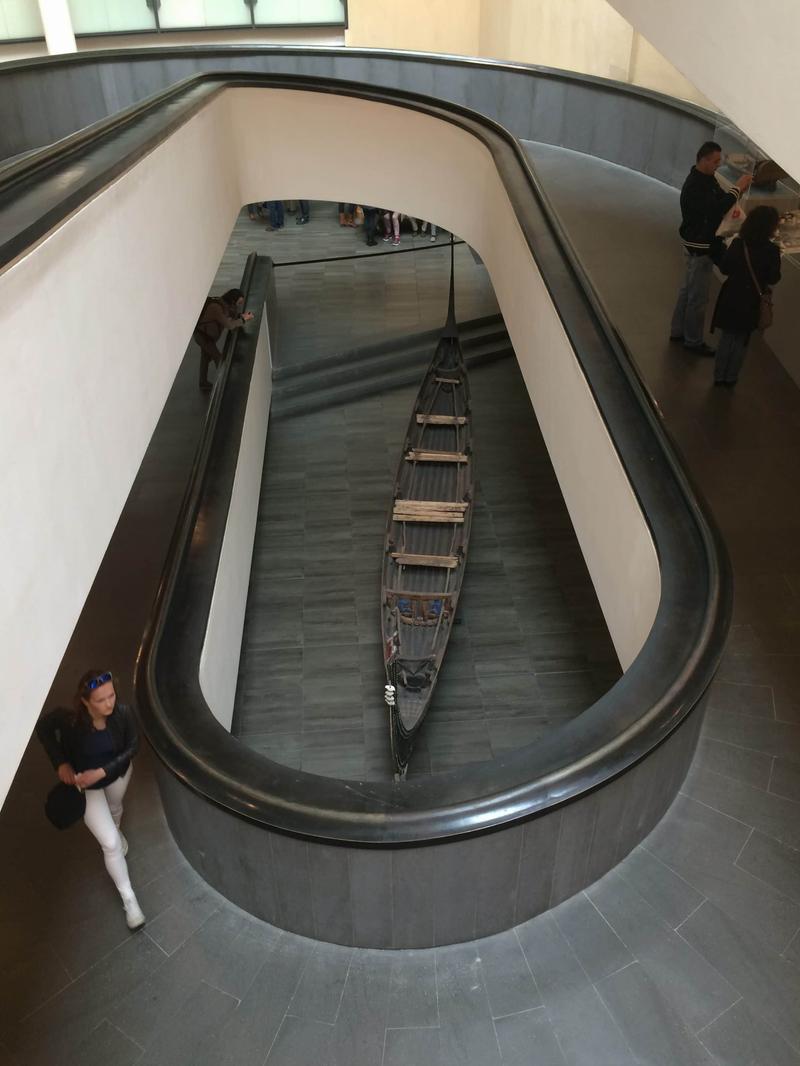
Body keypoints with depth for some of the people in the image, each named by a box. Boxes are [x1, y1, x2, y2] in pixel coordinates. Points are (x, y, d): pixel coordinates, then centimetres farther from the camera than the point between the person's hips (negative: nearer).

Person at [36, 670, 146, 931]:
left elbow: (131, 747, -16)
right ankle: (129, 900, 21)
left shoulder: (123, 713, -31)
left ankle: (115, 831, 72)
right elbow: (42, 727, -13)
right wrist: (61, 763, -16)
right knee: (111, 845, 1)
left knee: (115, 809, 35)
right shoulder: (68, 719, -35)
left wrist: (102, 772, -27)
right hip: (84, 784, -2)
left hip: (118, 773, 2)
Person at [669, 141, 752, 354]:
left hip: (702, 244, 10)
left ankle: (678, 331, 33)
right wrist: (738, 188, -29)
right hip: (700, 247, -10)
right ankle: (693, 340, 14)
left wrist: (738, 189, -6)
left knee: (688, 289, 20)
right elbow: (715, 209, -34)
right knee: (698, 296, 1)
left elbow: (719, 200, 12)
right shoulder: (695, 186, -25)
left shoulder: (707, 179, 5)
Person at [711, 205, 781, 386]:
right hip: (751, 302, -2)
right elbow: (774, 279, -10)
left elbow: (724, 268, -4)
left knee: (726, 337, 15)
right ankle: (731, 377, 21)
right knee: (741, 340, 13)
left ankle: (719, 375, 20)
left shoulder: (738, 244, -9)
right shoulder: (772, 251, -16)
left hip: (731, 298, 2)